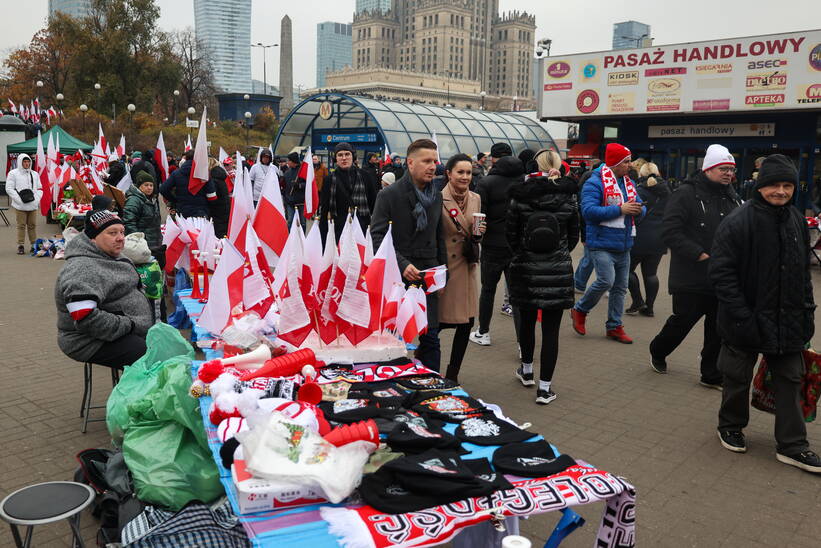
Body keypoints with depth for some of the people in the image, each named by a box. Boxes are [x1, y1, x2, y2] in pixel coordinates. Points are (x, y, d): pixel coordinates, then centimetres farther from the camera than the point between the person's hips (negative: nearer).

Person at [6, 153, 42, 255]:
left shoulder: (35, 174, 15)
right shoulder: (13, 173, 1)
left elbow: (39, 188, 17)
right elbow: (9, 189, -4)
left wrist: (37, 199, -1)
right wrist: (20, 200, -13)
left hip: (33, 205, 4)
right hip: (20, 206, -3)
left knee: (32, 225, 7)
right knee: (21, 226, -1)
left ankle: (34, 245, 14)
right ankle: (20, 246, 4)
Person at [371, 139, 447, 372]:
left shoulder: (436, 197, 11)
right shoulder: (389, 195, -6)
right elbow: (377, 237, -12)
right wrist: (402, 265, -21)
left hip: (428, 278, 4)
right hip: (397, 278, -4)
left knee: (431, 337, 4)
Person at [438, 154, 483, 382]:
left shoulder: (475, 199, 9)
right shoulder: (438, 199, -10)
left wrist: (478, 234, -3)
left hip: (466, 269, 6)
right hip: (444, 268, -6)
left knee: (466, 323, 7)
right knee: (440, 323, -2)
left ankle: (452, 375, 22)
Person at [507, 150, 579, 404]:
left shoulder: (520, 196, -6)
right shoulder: (568, 197, -3)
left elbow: (510, 232, -1)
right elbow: (574, 235, 5)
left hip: (525, 269, 1)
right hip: (558, 271, 0)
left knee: (526, 321, 19)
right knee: (551, 329, 3)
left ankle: (526, 371, 38)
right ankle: (544, 387, 6)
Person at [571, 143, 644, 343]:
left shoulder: (629, 183, 15)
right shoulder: (595, 183, -10)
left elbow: (640, 211, 20)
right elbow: (588, 211, -22)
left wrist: (638, 210, -6)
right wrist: (620, 209, -21)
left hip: (623, 245, 8)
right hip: (602, 245, -8)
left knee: (620, 287, 10)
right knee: (606, 280, -18)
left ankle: (614, 326, 21)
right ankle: (580, 310, 7)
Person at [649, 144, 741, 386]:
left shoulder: (732, 198, 11)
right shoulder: (686, 194, -11)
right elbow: (670, 232, -17)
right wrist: (700, 255, -20)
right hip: (692, 277, -6)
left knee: (719, 329, 10)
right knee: (682, 320, 5)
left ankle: (712, 376, 22)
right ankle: (657, 352, 32)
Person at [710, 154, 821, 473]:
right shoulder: (738, 222, -15)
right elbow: (721, 272, -17)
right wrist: (741, 316, -21)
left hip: (788, 321, 6)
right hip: (748, 322, -6)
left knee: (790, 380, 10)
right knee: (738, 378, 11)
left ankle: (792, 446, 20)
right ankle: (731, 427, 33)